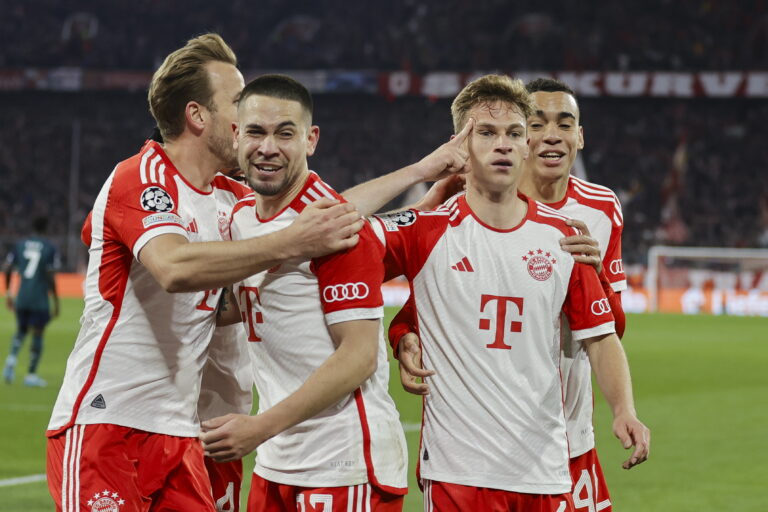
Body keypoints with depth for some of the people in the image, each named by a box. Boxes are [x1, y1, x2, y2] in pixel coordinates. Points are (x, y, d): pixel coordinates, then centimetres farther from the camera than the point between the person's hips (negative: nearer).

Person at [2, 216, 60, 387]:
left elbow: (8, 270, 6)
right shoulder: (50, 249, -5)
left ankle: (12, 358, -7)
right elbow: (51, 277, -10)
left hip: (21, 298, 4)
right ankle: (31, 375, 3)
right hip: (40, 300, -4)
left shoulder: (20, 245, 6)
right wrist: (56, 303, -4)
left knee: (21, 331, 20)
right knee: (37, 335, 5)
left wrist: (8, 294, 16)